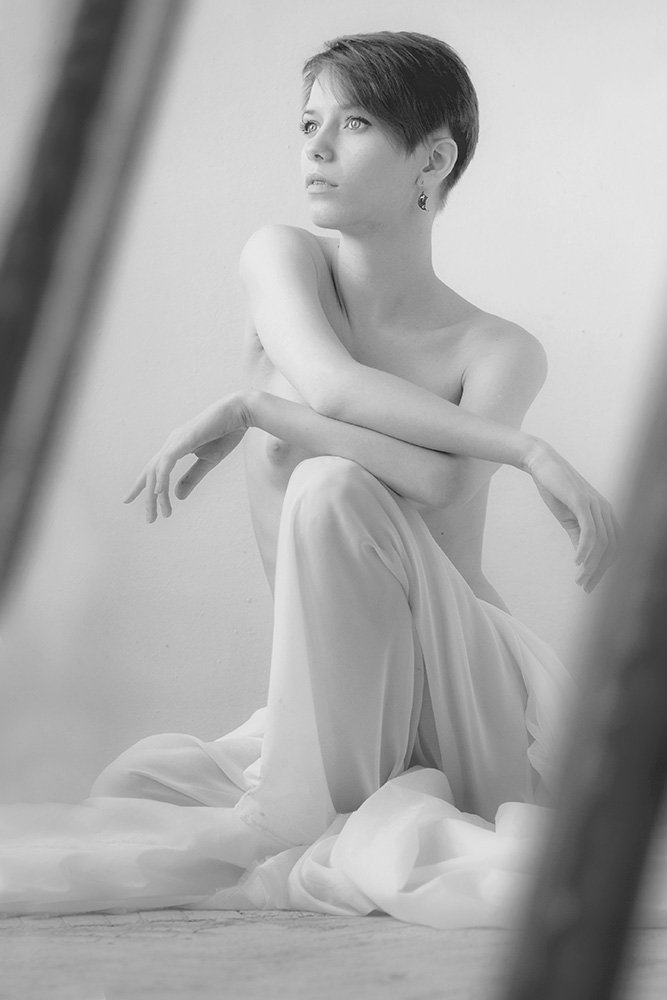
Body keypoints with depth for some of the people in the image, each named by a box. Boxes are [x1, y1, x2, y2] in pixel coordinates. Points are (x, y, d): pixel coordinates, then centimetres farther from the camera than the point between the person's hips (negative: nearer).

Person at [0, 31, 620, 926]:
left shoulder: (498, 352, -5)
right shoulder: (281, 259, 3)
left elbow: (440, 484, -26)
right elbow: (331, 386, -17)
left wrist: (252, 409, -24)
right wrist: (529, 449, -24)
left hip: (485, 709, -3)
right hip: (339, 706, 4)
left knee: (333, 485, -29)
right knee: (131, 790, -18)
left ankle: (303, 821, -20)